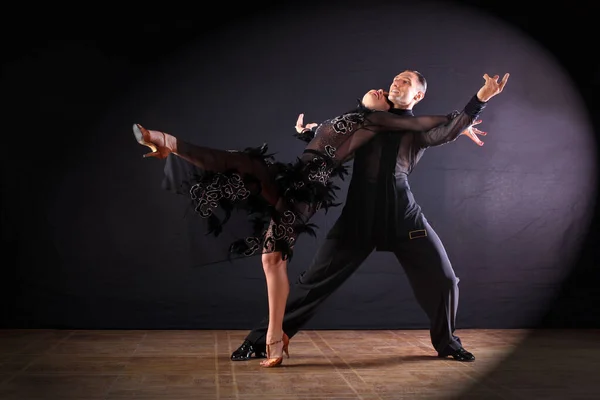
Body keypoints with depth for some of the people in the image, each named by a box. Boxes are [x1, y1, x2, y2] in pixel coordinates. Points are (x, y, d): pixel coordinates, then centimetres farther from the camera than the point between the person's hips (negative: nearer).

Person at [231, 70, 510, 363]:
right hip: (360, 211, 0)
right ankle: (261, 339, 6)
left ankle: (446, 342, 28)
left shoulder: (419, 129, 8)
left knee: (443, 279, 0)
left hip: (403, 212, 0)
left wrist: (482, 97, -27)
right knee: (316, 278, -3)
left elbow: (449, 132, -13)